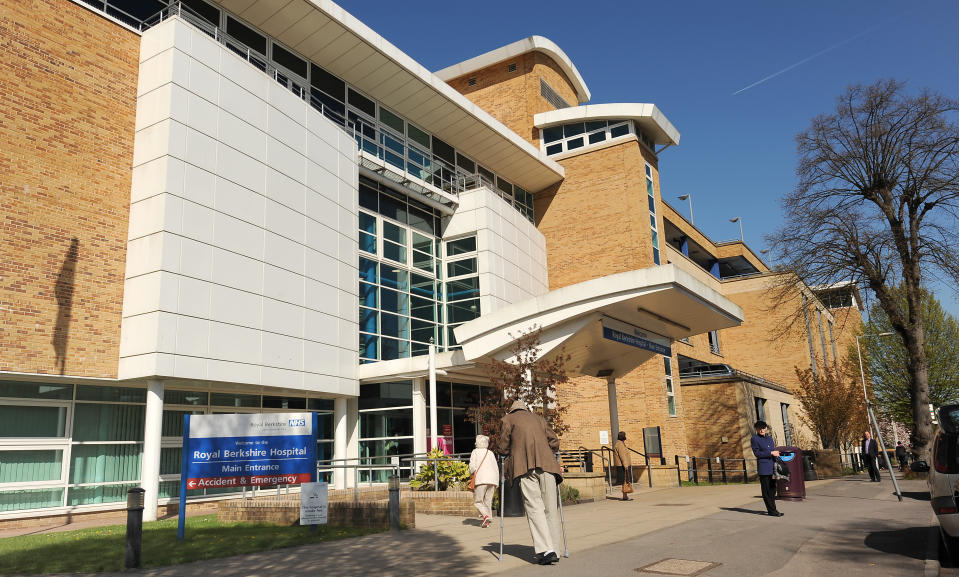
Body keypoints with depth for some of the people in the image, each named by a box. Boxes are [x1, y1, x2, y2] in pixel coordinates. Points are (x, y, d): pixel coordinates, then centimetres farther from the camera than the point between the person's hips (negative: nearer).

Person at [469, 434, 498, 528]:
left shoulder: (475, 452, 9)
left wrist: (473, 475, 12)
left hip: (481, 479, -4)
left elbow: (472, 465, -4)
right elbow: (496, 468, 17)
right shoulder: (491, 453, 19)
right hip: (492, 479, 4)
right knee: (488, 501, 12)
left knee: (478, 501, 2)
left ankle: (485, 515, -20)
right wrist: (496, 483, 21)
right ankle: (487, 521, 8)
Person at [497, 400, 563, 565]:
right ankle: (551, 548, 5)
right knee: (549, 508, 7)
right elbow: (554, 442, 23)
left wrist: (510, 454, 33)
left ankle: (546, 550, -17)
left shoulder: (508, 419, 19)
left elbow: (503, 447, 15)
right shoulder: (539, 418, 28)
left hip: (525, 465, -3)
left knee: (534, 507, -7)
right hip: (547, 464, 3)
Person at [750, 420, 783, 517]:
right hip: (763, 468, -6)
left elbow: (774, 452, 22)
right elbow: (757, 453, -10)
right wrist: (771, 453, -13)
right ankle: (772, 510, -1)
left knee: (772, 489, 10)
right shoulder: (755, 439, -3)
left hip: (772, 467, 7)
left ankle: (772, 509, 19)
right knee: (766, 490, -4)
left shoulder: (770, 438, 17)